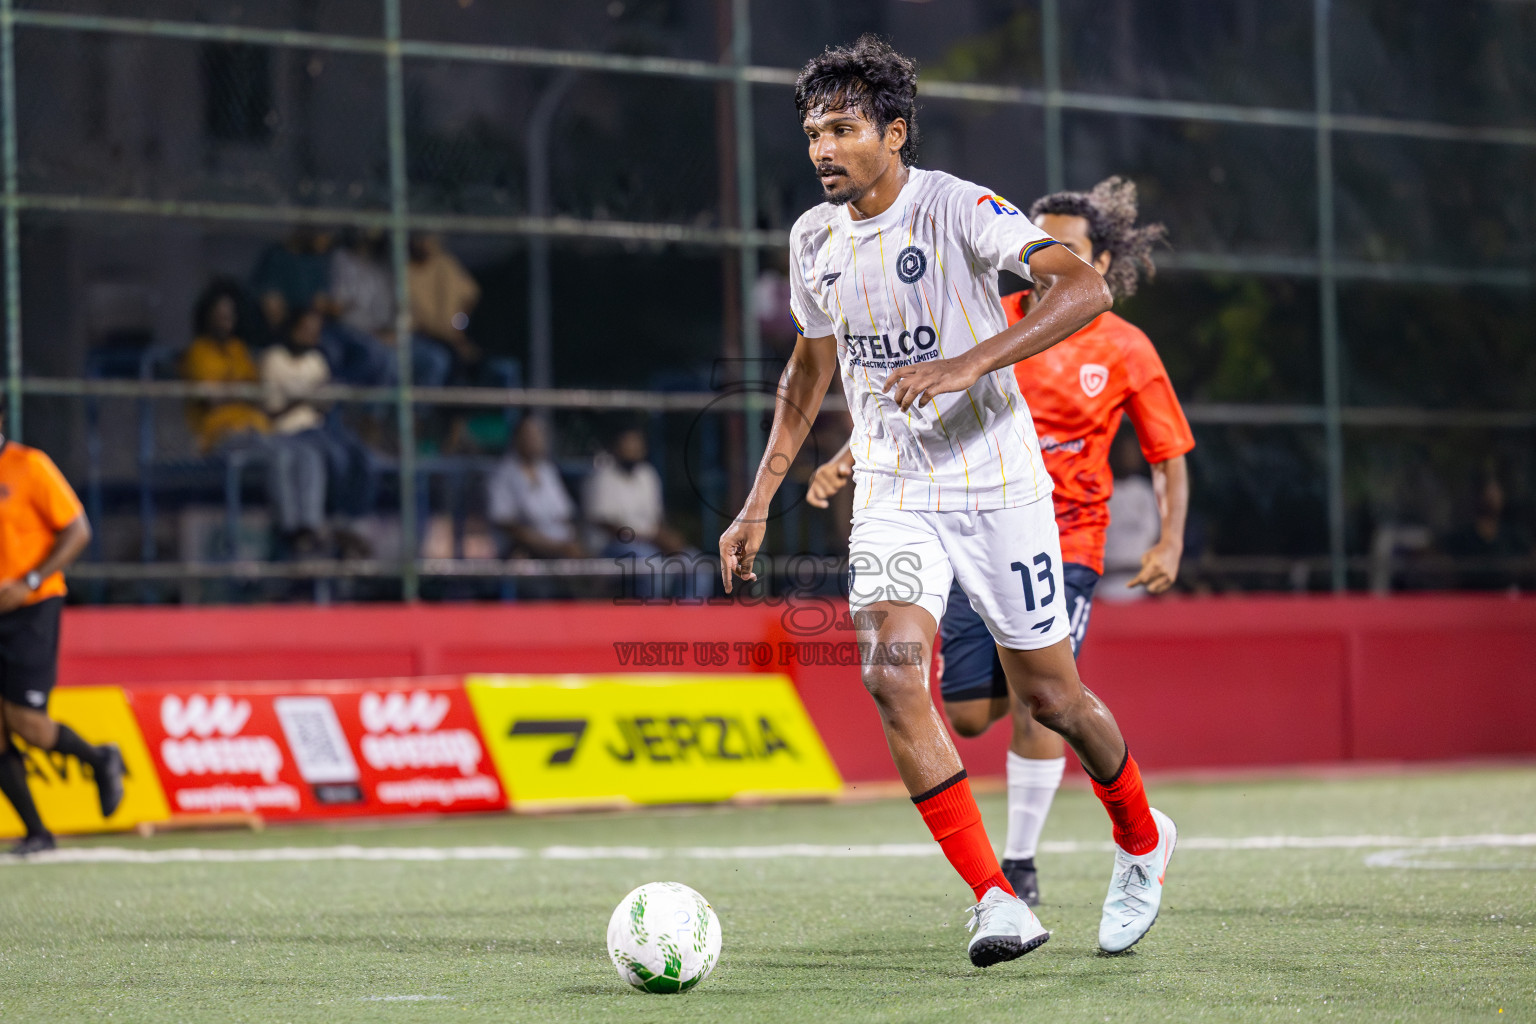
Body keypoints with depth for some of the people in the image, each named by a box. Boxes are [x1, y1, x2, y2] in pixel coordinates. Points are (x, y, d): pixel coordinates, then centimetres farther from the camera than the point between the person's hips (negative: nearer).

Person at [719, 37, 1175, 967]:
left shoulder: (958, 209, -14)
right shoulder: (816, 239, 4)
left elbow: (1085, 288, -26)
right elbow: (812, 367, 20)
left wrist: (967, 367, -36)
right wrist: (759, 503, 16)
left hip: (996, 482, -4)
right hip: (892, 496, 4)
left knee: (1048, 693, 4)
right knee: (891, 670, -19)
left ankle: (1142, 839, 36)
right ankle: (998, 903, -15)